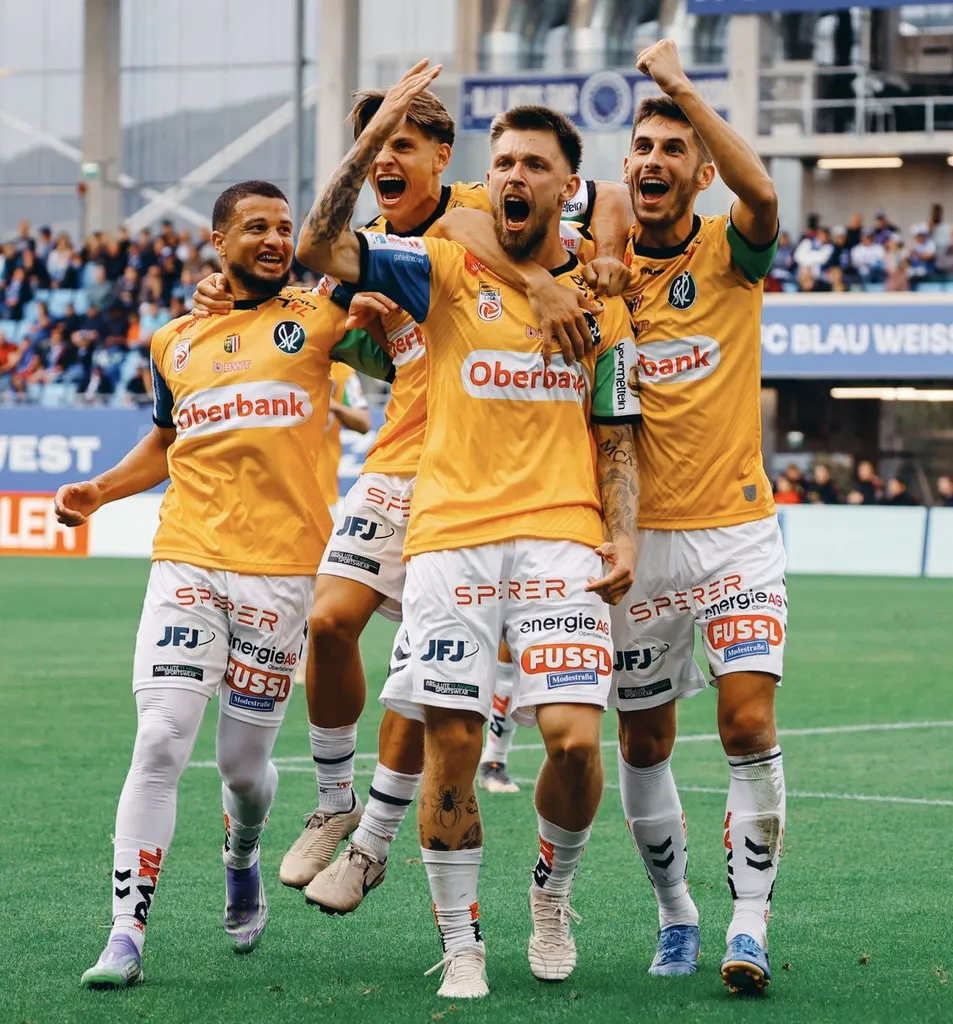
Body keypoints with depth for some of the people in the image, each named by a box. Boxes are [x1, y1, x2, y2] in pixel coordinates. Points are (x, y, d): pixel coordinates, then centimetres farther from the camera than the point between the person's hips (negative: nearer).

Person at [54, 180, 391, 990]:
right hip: (186, 562, 2)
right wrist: (99, 491, 13)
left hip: (282, 570, -1)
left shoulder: (316, 320, 5)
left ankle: (242, 861, 40)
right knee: (160, 742, -11)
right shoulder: (175, 342, 14)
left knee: (245, 760, 5)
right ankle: (127, 935, -7)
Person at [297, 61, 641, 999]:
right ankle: (460, 943, 13)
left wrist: (622, 536, 0)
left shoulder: (598, 298, 11)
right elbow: (319, 248, -6)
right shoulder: (447, 269, 6)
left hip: (560, 536, 0)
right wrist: (374, 138, -14)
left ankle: (552, 891, 15)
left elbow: (616, 435, 14)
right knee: (450, 747, -2)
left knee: (573, 736, -14)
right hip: (449, 535, 0)